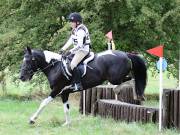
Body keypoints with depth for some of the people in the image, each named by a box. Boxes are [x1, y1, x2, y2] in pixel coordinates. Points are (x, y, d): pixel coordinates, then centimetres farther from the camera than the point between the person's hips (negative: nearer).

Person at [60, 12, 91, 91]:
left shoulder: (81, 31, -19)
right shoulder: (74, 30, 13)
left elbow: (79, 45, -26)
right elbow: (70, 41, 16)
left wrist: (71, 51, -30)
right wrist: (63, 49, 8)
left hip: (83, 50, -11)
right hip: (77, 50, 11)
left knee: (73, 64, -24)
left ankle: (78, 84, -23)